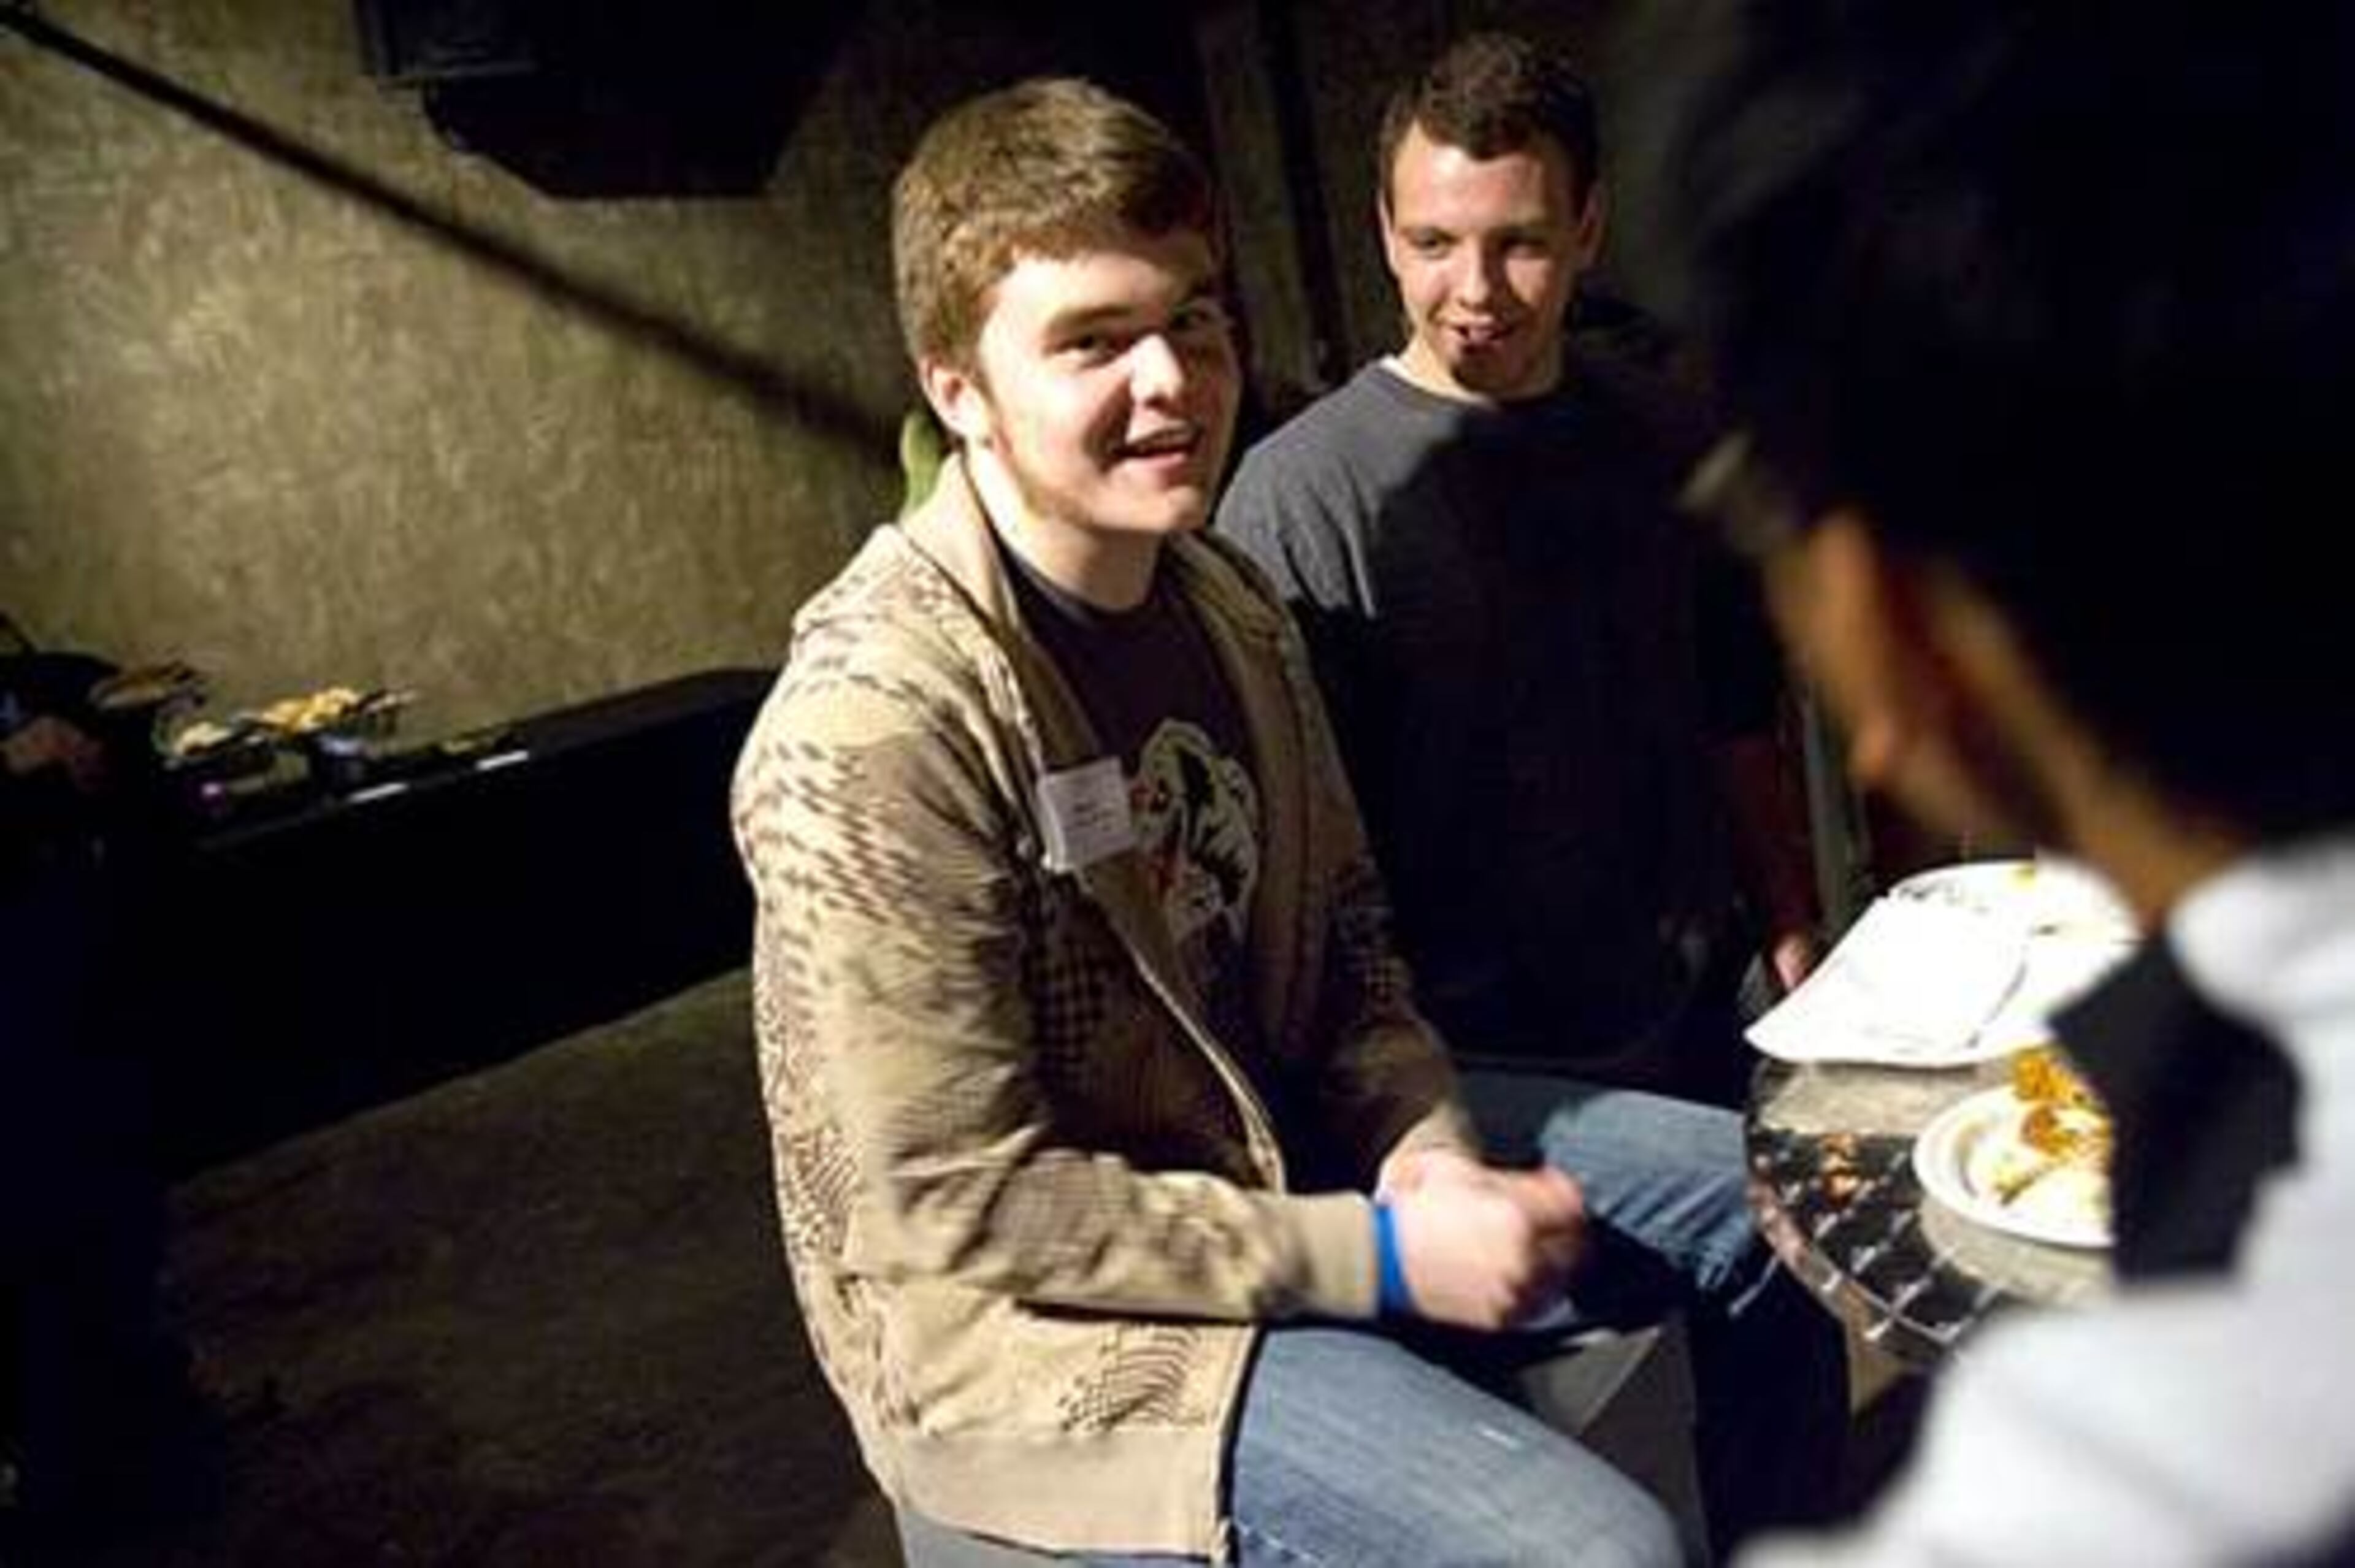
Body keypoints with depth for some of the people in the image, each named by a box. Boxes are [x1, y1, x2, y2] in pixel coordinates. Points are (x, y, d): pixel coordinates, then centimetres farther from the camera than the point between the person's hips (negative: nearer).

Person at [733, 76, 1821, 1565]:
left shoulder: (1229, 601, 1)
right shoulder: (875, 727, -25)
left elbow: (1342, 935, 10)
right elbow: (963, 1208, -24)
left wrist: (1429, 1146, -10)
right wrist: (1381, 1260, -21)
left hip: (1284, 1159, 8)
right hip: (1036, 1328, -8)